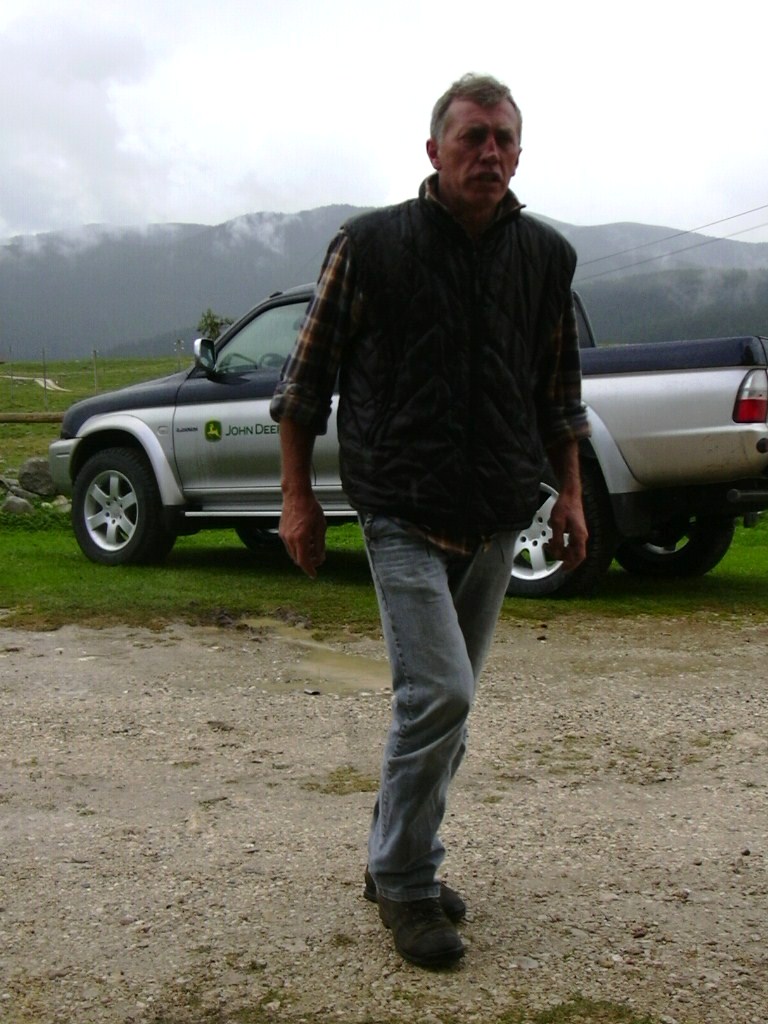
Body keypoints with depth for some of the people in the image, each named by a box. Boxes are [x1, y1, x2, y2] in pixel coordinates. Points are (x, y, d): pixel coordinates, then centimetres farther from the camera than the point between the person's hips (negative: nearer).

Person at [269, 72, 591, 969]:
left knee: (446, 703, 13)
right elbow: (306, 380, 1)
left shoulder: (544, 255, 7)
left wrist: (569, 494, 14)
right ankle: (404, 886, 5)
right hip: (404, 515, -5)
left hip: (496, 522, 5)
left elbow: (559, 391, 17)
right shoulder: (370, 246, -5)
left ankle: (399, 862, 30)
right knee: (438, 694, -14)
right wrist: (298, 497, -1)